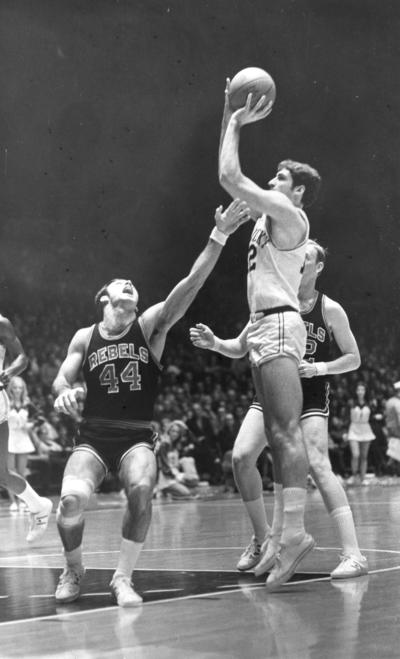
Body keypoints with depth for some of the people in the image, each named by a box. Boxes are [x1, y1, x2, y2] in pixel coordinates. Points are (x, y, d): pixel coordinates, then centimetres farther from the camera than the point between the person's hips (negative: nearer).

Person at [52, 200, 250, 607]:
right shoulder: (85, 338, 9)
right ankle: (73, 571, 5)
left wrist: (219, 236, -16)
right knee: (71, 500, -26)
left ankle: (123, 577, -12)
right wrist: (65, 392, -14)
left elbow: (192, 283, -6)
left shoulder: (150, 326, 4)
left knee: (141, 489, -32)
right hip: (92, 436, 0)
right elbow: (61, 380, 12)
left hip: (137, 437, 0)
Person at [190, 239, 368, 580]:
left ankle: (353, 554, -20)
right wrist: (215, 343, -11)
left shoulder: (330, 310, -6)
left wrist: (320, 367, -16)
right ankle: (262, 539, 7)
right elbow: (240, 348, 9)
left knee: (317, 465, -21)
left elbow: (354, 358, 1)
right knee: (241, 457, -13)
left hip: (311, 395, -4)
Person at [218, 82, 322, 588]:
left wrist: (236, 124, 0)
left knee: (286, 433, -18)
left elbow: (230, 177, -13)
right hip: (263, 325, 10)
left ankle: (293, 532, -25)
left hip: (278, 324, -10)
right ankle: (289, 534, 6)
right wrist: (230, 119, 23)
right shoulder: (269, 214, 19)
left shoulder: (288, 215, -7)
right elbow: (230, 179, 26)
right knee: (277, 436, 6)